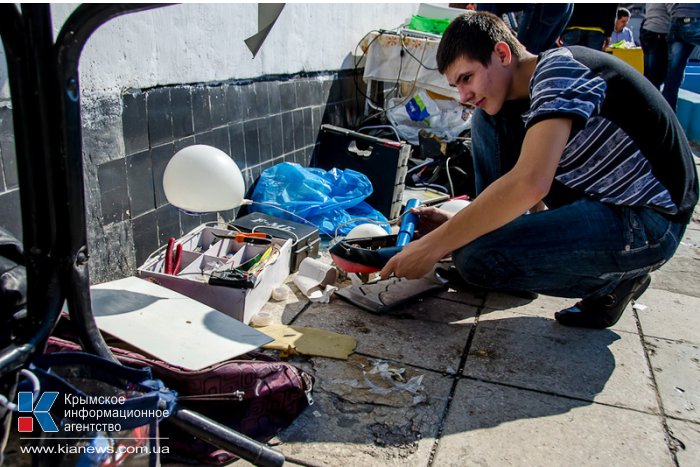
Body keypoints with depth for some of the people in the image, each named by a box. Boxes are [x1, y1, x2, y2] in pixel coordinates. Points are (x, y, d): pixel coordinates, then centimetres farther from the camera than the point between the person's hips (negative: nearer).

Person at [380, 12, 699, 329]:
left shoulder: (560, 67, -17)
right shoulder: (526, 100, 10)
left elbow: (530, 184, -32)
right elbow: (536, 201, 11)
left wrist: (434, 245, -26)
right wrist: (454, 224, -1)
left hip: (648, 222, -9)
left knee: (475, 258, -22)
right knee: (487, 121, 3)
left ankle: (612, 279, -1)